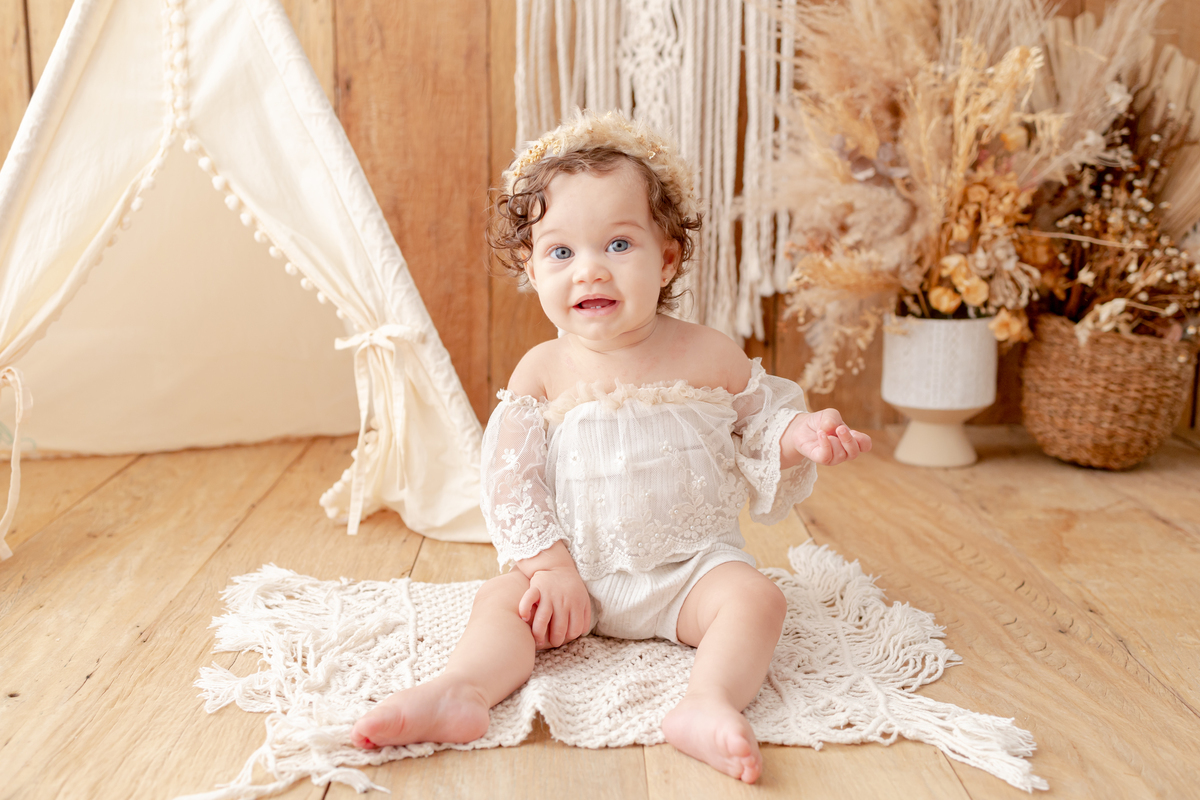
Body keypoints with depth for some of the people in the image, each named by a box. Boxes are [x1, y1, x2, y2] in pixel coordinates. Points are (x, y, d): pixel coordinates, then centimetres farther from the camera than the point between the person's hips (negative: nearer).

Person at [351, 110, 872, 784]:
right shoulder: (544, 369, -5)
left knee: (756, 597, -26)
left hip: (692, 562, 0)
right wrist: (550, 564, -15)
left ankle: (710, 703, -43)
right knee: (502, 598, -19)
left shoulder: (709, 356, -6)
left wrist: (798, 437, -16)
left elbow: (761, 423, 8)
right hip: (578, 570, 1)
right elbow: (508, 474, -6)